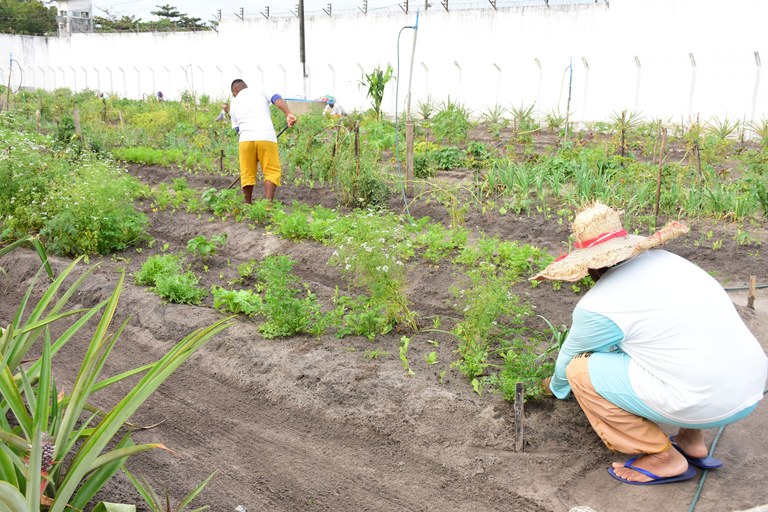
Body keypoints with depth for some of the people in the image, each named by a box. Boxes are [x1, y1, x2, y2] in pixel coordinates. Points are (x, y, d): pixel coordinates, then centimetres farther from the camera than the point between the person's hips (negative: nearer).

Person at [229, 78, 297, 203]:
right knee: (272, 172, 3)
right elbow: (277, 99, -1)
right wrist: (288, 114, -13)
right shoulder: (260, 91, 17)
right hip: (266, 137, -2)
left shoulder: (234, 103, 24)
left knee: (247, 174, 13)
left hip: (246, 139, 2)